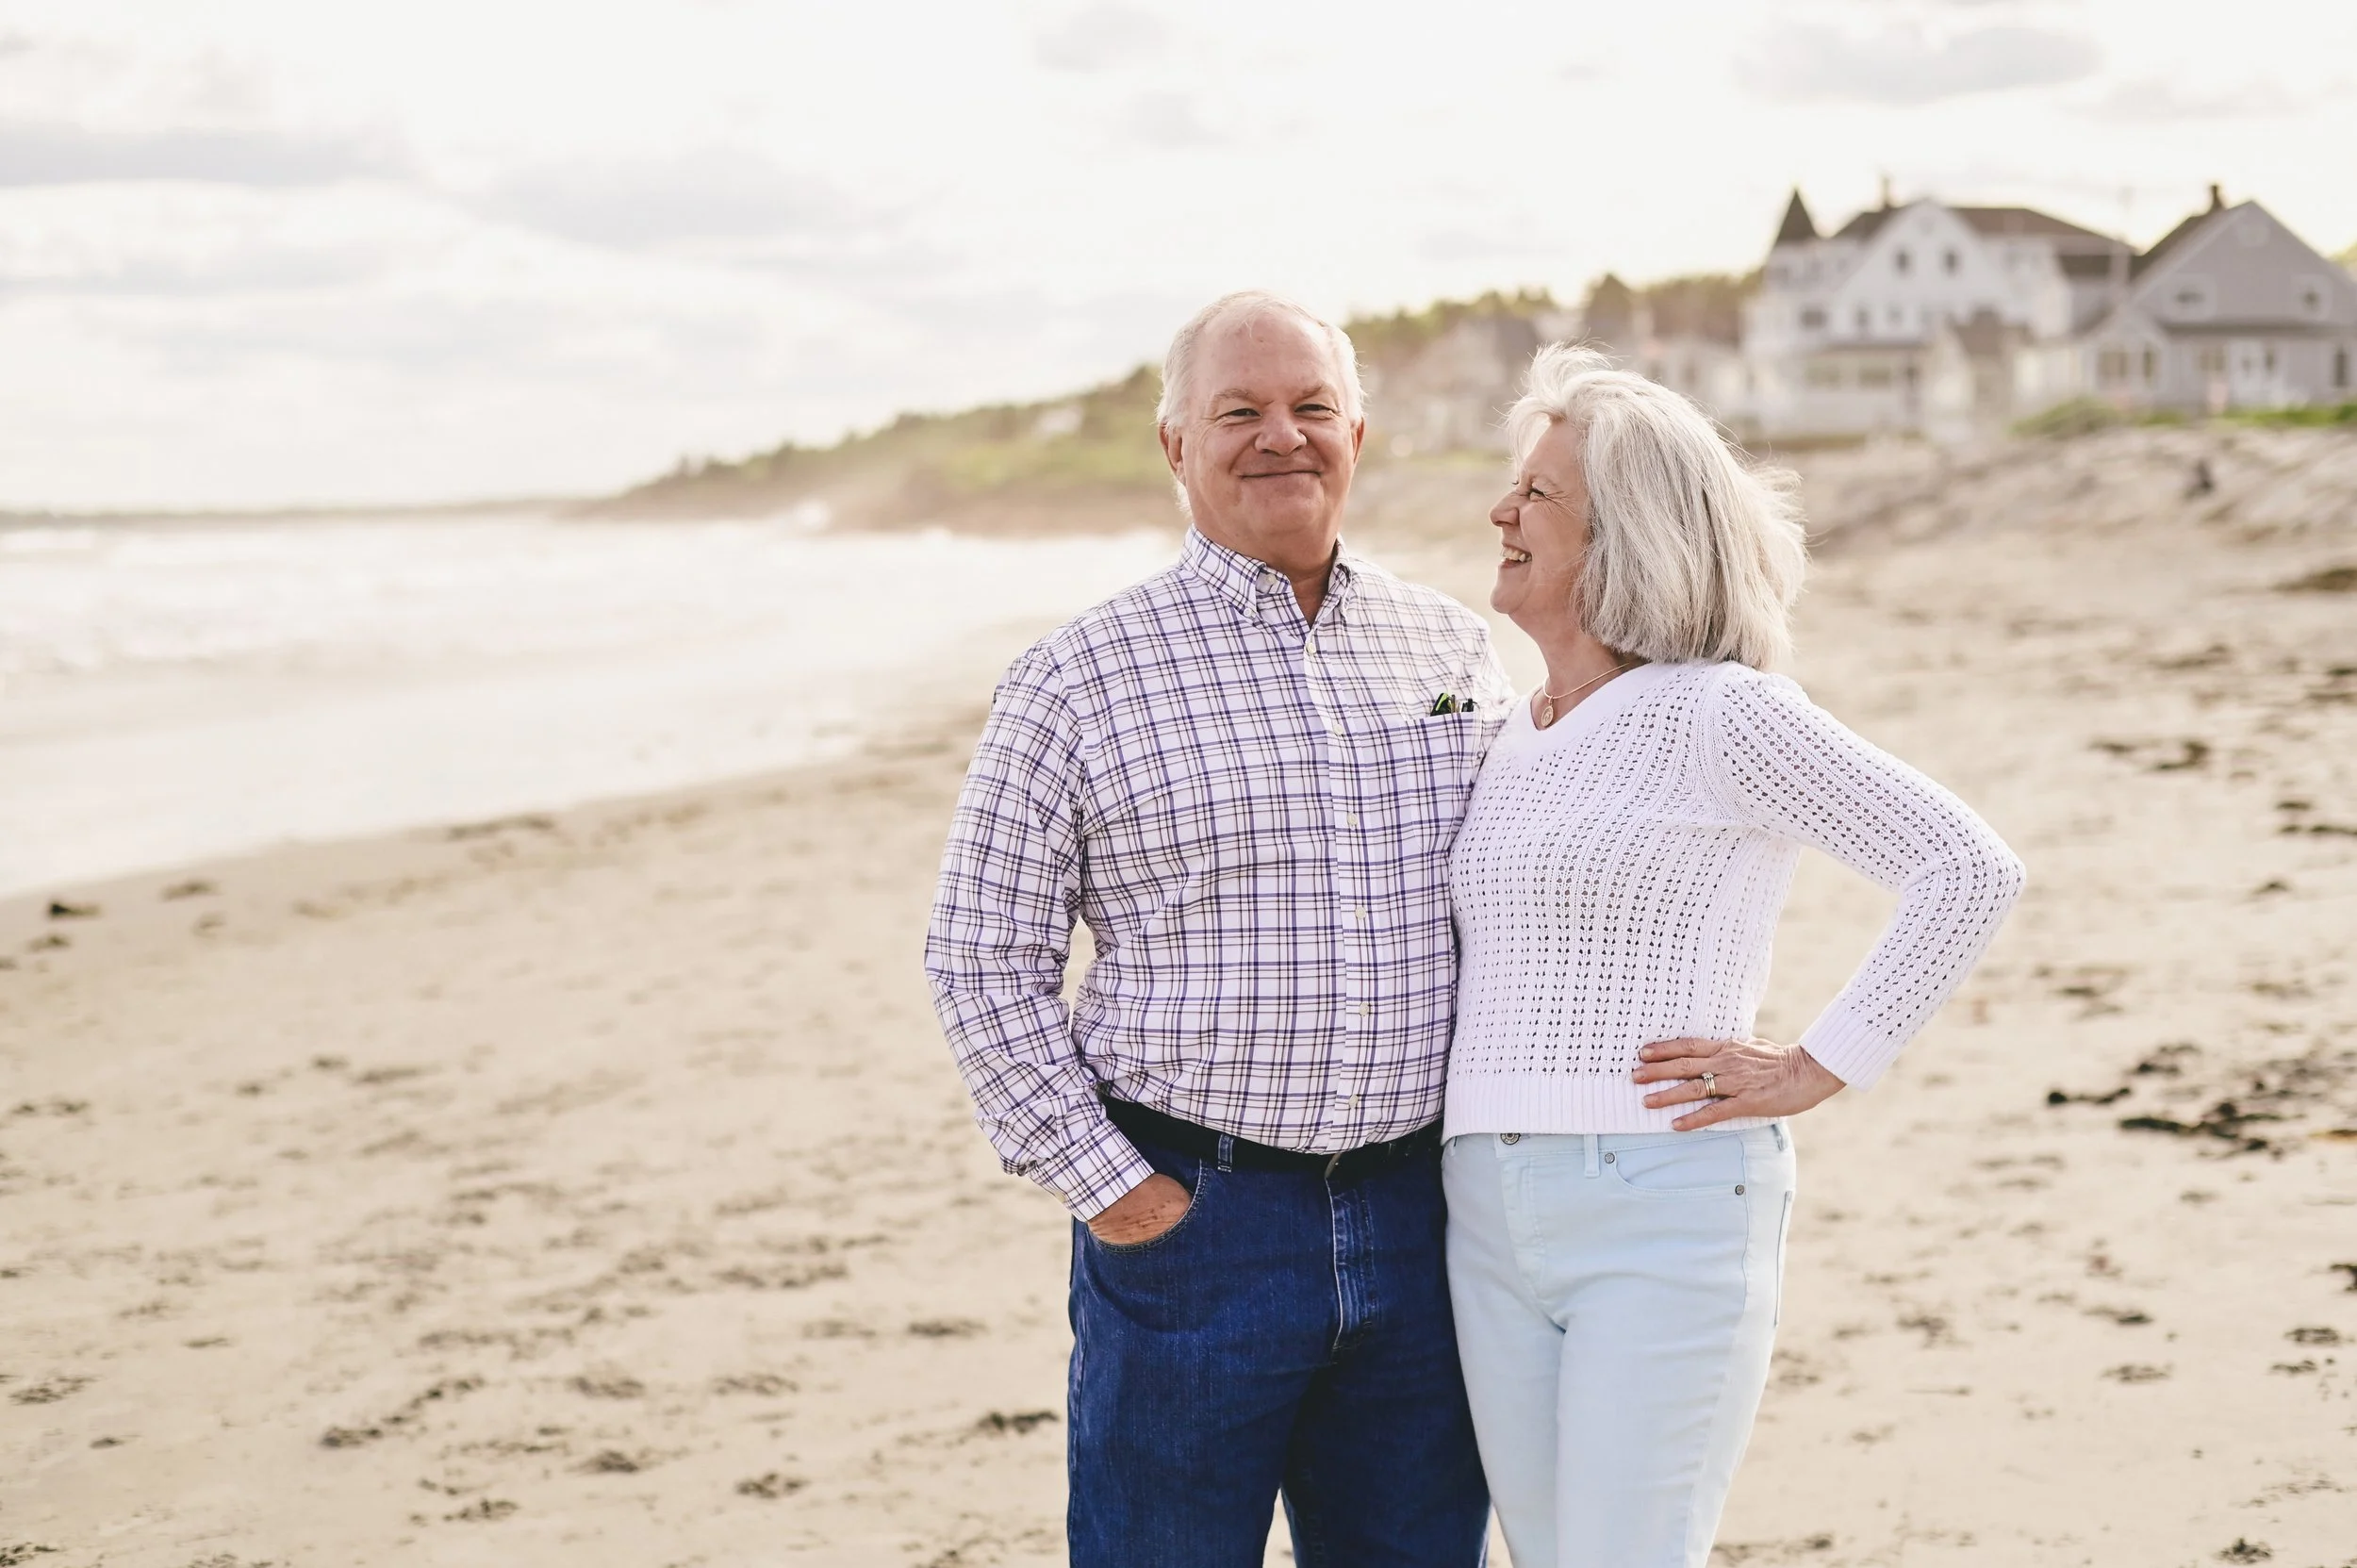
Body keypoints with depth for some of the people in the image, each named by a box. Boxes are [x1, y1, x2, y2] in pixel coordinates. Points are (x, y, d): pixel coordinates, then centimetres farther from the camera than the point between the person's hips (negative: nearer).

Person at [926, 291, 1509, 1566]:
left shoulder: (1457, 650, 9)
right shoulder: (1080, 678, -3)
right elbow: (980, 958, -2)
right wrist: (1098, 1179, -8)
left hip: (1422, 1215, 4)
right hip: (1189, 1215, -4)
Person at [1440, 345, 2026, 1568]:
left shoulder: (1716, 713, -8)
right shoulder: (1513, 742, 14)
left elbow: (1971, 871, -13)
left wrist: (1818, 1068, -13)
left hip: (1665, 1203, -7)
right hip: (1490, 1213, 7)